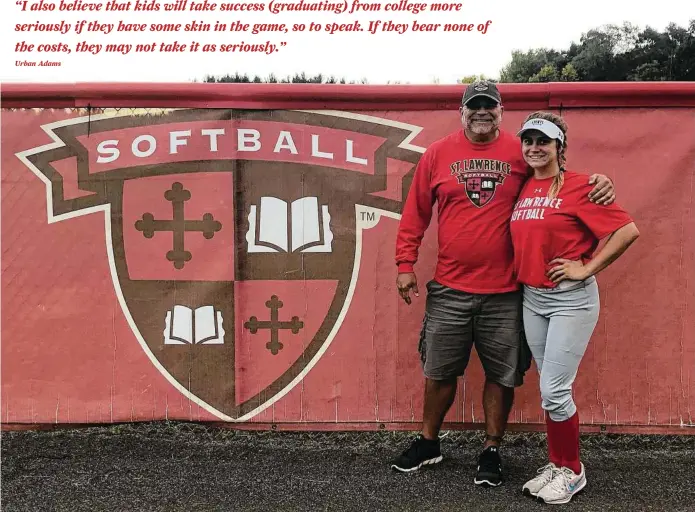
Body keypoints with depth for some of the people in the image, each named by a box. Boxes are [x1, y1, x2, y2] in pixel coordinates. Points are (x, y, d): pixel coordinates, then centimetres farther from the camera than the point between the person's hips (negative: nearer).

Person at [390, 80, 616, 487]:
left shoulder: (521, 152, 1)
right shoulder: (438, 154, 3)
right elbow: (416, 212, 4)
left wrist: (599, 182, -10)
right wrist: (406, 263, 1)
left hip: (505, 291, 0)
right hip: (449, 289, 1)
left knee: (502, 375, 9)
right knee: (439, 371, 13)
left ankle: (492, 451, 28)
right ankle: (429, 443, 33)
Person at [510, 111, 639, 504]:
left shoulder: (578, 186, -11)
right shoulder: (523, 188, 8)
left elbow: (628, 230, -16)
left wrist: (587, 268, -14)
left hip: (571, 299, -6)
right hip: (532, 298, 6)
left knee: (554, 390, -5)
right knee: (551, 388, 14)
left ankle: (571, 471, 16)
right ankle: (558, 464, 28)